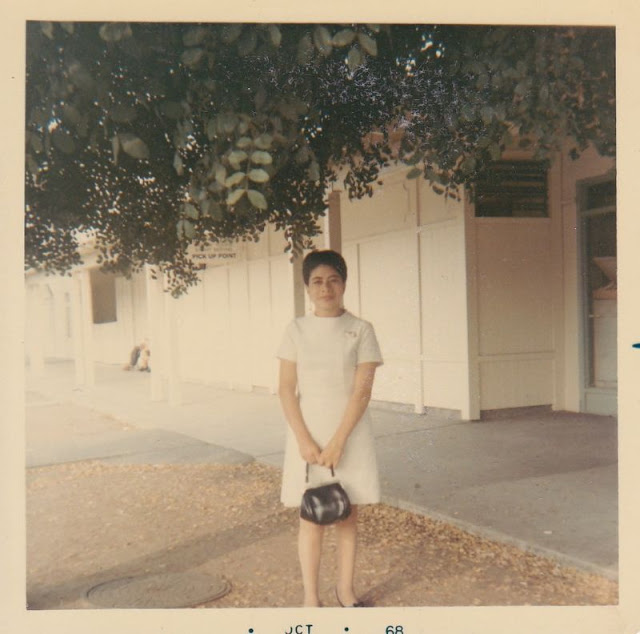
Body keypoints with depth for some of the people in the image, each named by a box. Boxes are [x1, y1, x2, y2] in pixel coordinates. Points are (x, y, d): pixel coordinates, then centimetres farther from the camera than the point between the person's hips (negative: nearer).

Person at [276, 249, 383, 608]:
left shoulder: (361, 330, -2)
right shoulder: (296, 330, 1)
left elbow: (362, 390, -8)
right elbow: (286, 388, -2)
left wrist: (337, 442, -15)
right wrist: (304, 440, -12)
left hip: (350, 434, 0)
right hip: (307, 434, 1)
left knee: (348, 516, 10)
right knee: (311, 518, 6)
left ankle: (346, 589, 27)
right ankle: (311, 597, 18)